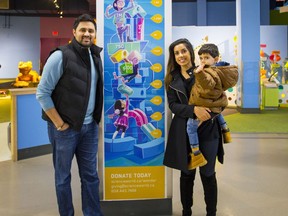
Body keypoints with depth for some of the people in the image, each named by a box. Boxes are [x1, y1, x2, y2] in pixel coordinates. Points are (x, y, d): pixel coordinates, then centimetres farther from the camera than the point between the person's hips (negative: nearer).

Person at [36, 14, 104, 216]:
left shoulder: (96, 56, 7)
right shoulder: (60, 56, -13)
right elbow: (42, 93, -13)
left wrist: (96, 119, 8)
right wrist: (59, 124, -13)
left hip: (90, 127, 6)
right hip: (65, 128, -5)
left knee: (90, 175, 12)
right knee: (63, 176, 9)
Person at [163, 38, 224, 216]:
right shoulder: (172, 79, 5)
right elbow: (173, 105, -5)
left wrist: (208, 113, -18)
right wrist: (194, 109, -21)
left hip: (207, 129, -1)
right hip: (184, 132, 2)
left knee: (207, 174, 6)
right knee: (186, 174, 11)